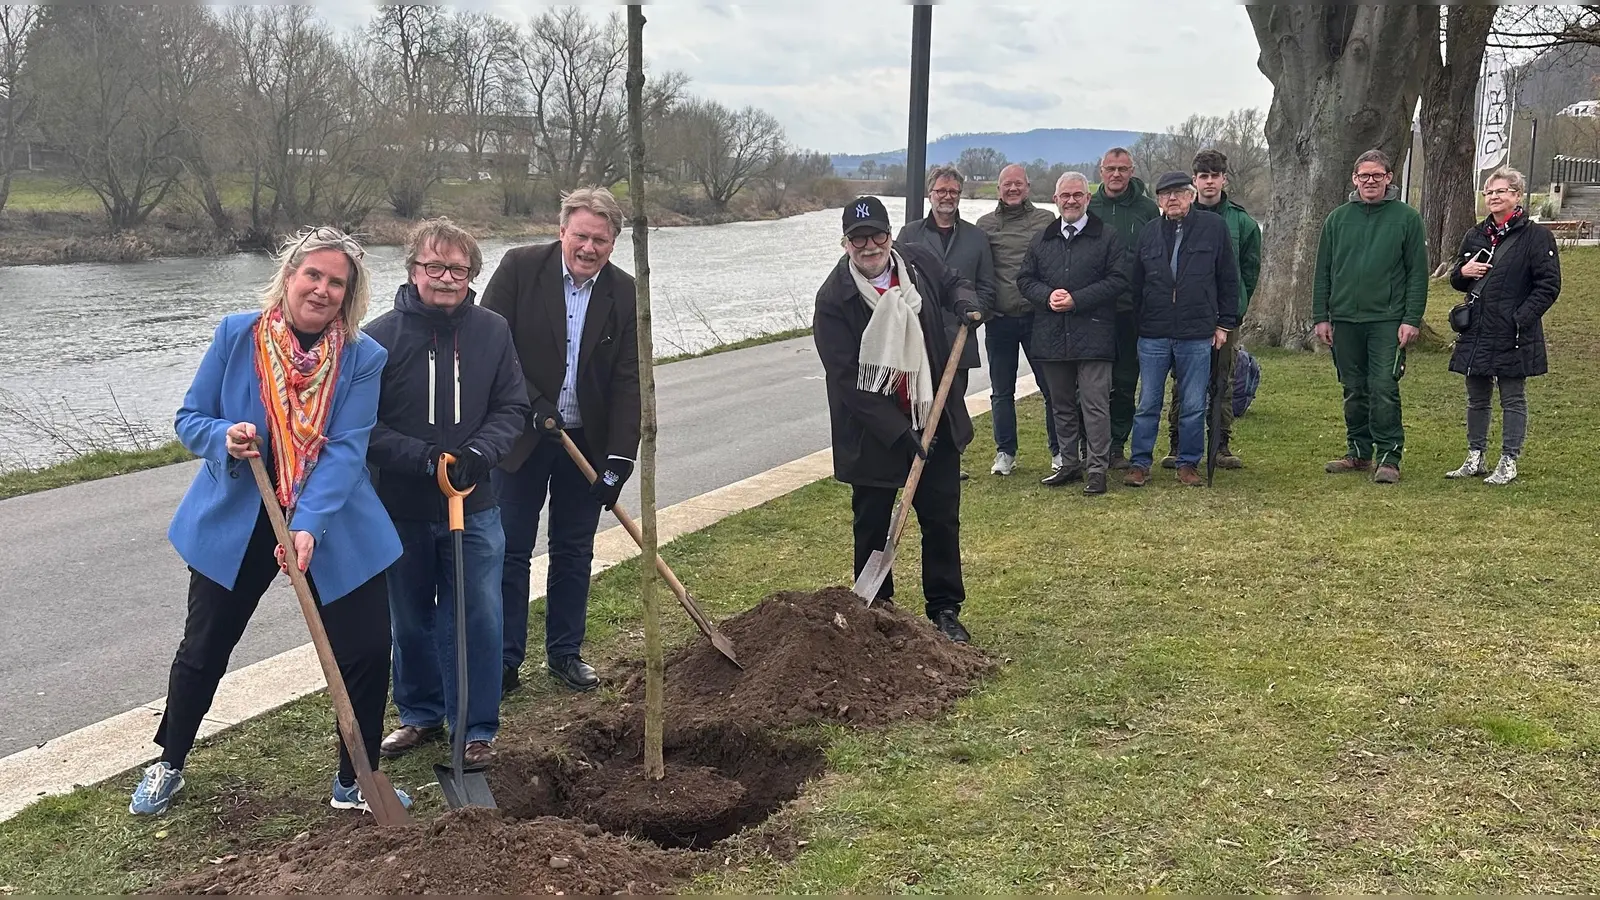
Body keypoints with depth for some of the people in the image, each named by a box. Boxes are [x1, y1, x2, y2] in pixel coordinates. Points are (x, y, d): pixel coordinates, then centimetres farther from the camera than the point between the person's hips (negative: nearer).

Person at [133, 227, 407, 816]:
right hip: (235, 523, 0)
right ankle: (169, 766, 38)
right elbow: (190, 419, -1)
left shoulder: (363, 357, -10)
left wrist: (310, 526, -30)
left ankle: (355, 782, 19)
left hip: (333, 526, 0)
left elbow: (346, 450, -18)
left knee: (366, 650, -2)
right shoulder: (236, 335, -8)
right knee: (204, 649, 13)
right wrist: (225, 437, -24)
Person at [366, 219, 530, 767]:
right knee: (411, 620, 15)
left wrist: (478, 453, -15)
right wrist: (425, 459, -20)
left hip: (474, 506, 1)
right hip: (401, 508, -1)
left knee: (477, 619, 2)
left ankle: (476, 728, 17)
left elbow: (512, 408, 2)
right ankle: (420, 715, 34)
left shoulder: (492, 332, -2)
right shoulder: (381, 337, -10)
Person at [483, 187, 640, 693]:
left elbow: (628, 383, -5)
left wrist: (619, 458, -11)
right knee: (510, 551, 3)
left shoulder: (624, 294, -3)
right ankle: (503, 660, 14)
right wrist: (532, 404, -18)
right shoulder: (520, 268, -9)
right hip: (520, 437, -2)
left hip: (587, 442, 2)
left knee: (574, 552, 12)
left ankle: (565, 652, 26)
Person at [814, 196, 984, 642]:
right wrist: (898, 433, -22)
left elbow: (953, 284, 21)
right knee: (872, 526, 10)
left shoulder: (918, 261, -3)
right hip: (872, 433, -4)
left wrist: (966, 301, -4)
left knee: (942, 520, 10)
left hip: (935, 421, 4)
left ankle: (945, 609, 24)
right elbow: (848, 382, -19)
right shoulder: (834, 300, -17)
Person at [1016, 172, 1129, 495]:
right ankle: (1069, 464, 22)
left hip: (1092, 335, -5)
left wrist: (1077, 299, -14)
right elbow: (1025, 279, 13)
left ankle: (1097, 468, -1)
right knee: (1061, 405, 12)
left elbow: (1118, 280, -6)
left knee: (1095, 404, -6)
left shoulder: (1107, 238, 1)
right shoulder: (1041, 240, 15)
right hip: (1052, 336, 5)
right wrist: (1047, 295, -8)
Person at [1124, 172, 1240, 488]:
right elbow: (1136, 283, 12)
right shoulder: (1149, 232, 7)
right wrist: (1136, 324, 9)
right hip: (1153, 335, 2)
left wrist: (1225, 323, 2)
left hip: (1198, 335, -1)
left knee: (1194, 407, 6)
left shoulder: (1213, 227, 2)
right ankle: (1140, 463, 14)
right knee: (1147, 405, 6)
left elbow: (1228, 279, 4)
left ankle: (1189, 464, 17)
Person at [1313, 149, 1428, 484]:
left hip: (1388, 321, -4)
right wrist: (1321, 317, 5)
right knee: (1354, 391, 10)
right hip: (1345, 319, 4)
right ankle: (1359, 452, 20)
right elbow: (1322, 272, 11)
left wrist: (1412, 319, -9)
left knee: (1384, 389, -9)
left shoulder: (1407, 218, 0)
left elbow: (1418, 273, -1)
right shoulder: (1337, 219, 9)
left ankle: (1389, 457, -3)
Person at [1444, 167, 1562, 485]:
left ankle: (1508, 463, 9)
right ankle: (1475, 459, 22)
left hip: (1513, 336, -6)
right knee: (1477, 399, 12)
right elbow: (1457, 280, 21)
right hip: (1476, 333, 6)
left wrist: (1521, 318, -18)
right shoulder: (1476, 235, 12)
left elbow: (1549, 285, -9)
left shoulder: (1536, 235, -6)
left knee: (1513, 400, 3)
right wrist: (1463, 272, -3)